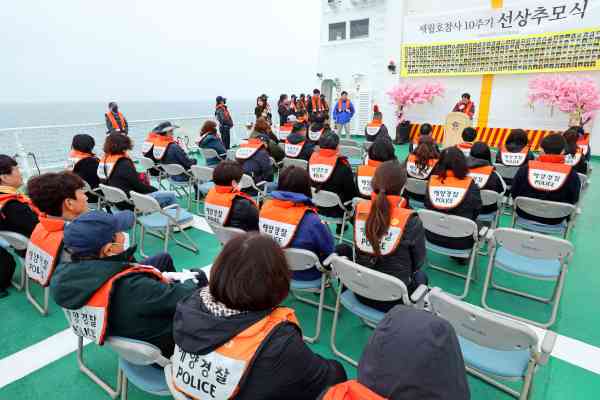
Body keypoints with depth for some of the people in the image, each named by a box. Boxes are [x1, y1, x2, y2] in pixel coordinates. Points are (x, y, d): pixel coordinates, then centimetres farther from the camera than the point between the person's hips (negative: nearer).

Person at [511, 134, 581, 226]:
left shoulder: (526, 168, -15)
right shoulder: (571, 174, -17)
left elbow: (514, 193, -4)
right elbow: (573, 200, -3)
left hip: (525, 214, 1)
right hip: (554, 220, 0)